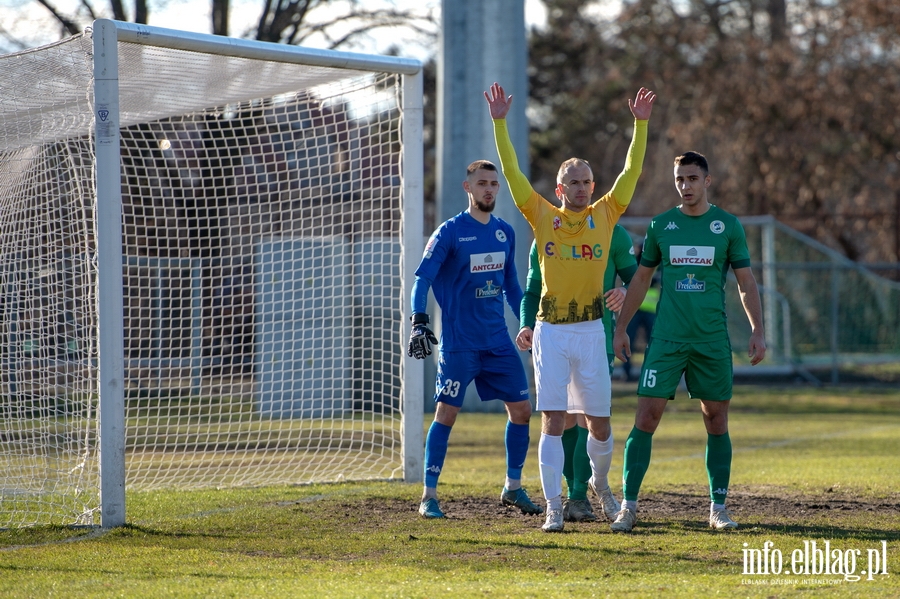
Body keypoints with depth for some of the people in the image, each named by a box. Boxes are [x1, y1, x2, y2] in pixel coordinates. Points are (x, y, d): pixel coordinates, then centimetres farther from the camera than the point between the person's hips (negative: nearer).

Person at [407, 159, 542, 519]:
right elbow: (422, 278, -12)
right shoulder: (450, 232, -7)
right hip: (459, 342, -6)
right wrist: (419, 320, -25)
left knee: (521, 409, 4)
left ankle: (513, 487, 18)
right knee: (446, 413, -6)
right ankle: (429, 496, -1)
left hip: (499, 341, 6)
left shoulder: (505, 232, 11)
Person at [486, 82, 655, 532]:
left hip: (590, 330, 2)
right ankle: (553, 508, -3)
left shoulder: (605, 216, 5)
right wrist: (499, 123, -5)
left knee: (600, 423, 7)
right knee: (553, 421, -7)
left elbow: (631, 172, 5)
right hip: (551, 330, -2)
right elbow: (512, 172, -1)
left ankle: (599, 481, 35)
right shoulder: (543, 218, 2)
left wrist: (641, 125, 0)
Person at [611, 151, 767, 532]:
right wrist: (620, 328, 10)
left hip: (712, 340, 0)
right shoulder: (661, 225, 6)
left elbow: (746, 282, 6)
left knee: (716, 419, 3)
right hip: (666, 338, 0)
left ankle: (718, 508, 11)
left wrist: (758, 332, -3)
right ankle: (629, 505, -3)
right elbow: (641, 279, 14)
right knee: (646, 415, -7)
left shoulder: (728, 225, 4)